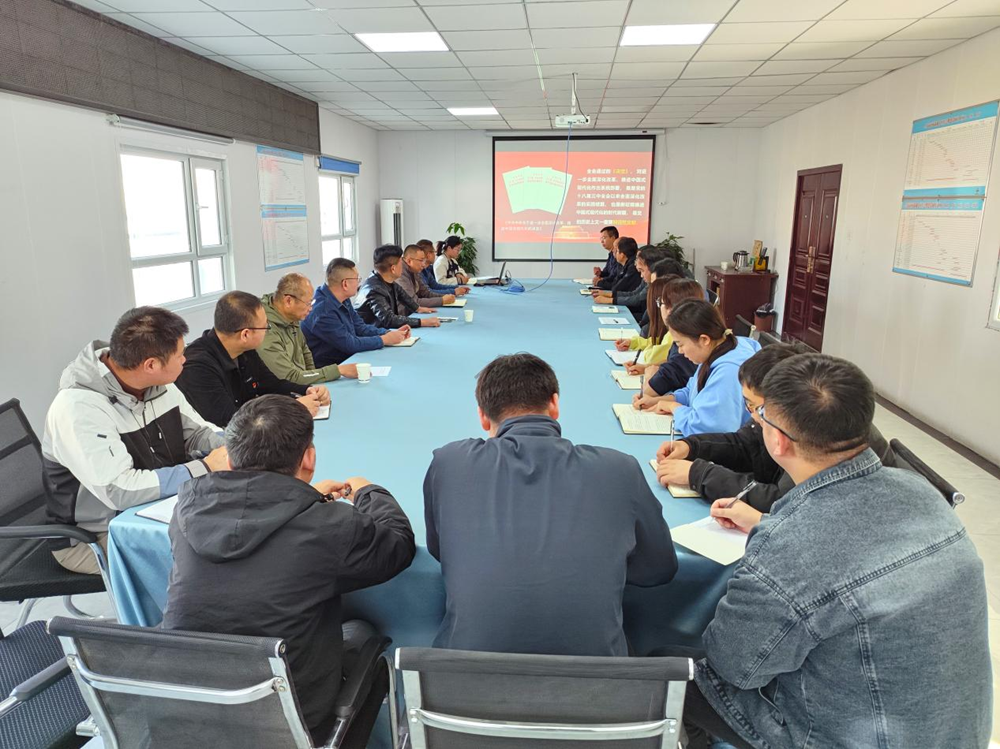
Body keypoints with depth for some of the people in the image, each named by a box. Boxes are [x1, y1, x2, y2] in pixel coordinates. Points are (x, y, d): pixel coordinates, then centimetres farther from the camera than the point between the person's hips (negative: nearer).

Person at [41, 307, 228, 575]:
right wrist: (205, 468, -28)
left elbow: (197, 431, 6)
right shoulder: (78, 407, -26)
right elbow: (118, 490, -31)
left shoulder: (158, 383, -5)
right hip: (95, 535, -7)